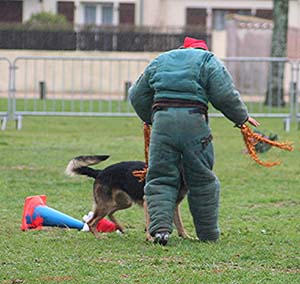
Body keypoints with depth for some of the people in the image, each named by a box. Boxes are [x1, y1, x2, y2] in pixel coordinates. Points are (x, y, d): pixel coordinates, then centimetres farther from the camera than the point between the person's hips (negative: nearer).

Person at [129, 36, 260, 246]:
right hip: (193, 120, -2)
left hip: (162, 120, 2)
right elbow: (225, 95, 1)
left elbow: (137, 96, 26)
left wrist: (149, 119, 41)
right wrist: (242, 117, 14)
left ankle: (160, 226, -14)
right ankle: (208, 234, 14)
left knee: (160, 179, 5)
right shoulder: (208, 61, 12)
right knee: (202, 180, 9)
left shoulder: (159, 61, 25)